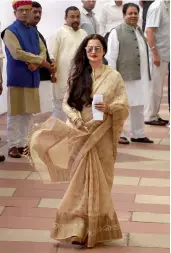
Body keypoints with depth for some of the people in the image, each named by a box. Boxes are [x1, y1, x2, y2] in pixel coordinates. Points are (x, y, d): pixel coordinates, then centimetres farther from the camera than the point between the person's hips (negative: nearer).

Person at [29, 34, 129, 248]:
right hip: (79, 134, 1)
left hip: (101, 136, -1)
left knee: (97, 182, 4)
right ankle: (79, 228, 11)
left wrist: (109, 108, -20)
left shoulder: (114, 76, 0)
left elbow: (124, 107, -1)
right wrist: (75, 117, -14)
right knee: (81, 182, 3)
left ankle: (95, 229, 16)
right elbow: (66, 103, 5)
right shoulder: (77, 75, 6)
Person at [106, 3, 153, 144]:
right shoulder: (117, 32, -8)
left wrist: (147, 75, 16)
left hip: (140, 76, 7)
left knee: (138, 106, 13)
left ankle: (137, 134, 24)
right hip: (124, 76, -7)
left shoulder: (140, 31, 15)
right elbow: (111, 57, -10)